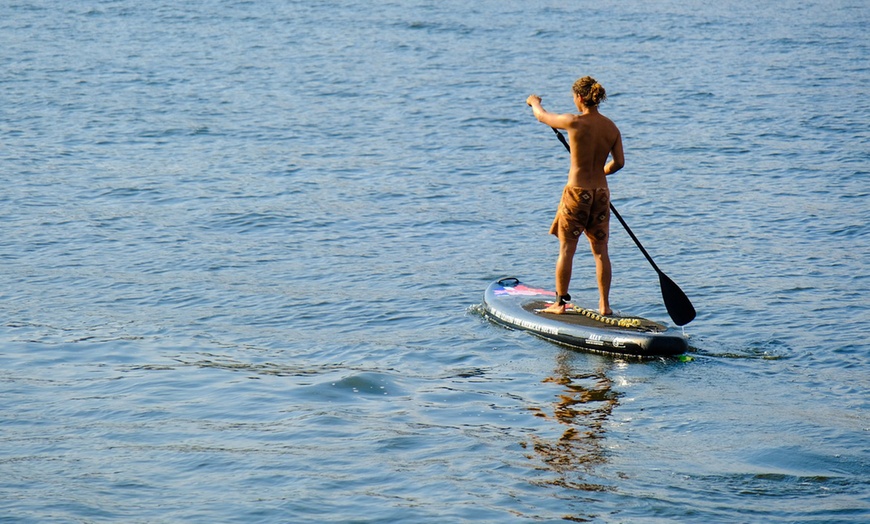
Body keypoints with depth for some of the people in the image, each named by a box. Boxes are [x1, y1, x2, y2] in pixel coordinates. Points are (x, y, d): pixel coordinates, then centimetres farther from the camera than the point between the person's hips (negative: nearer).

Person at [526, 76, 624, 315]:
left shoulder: (575, 123, -14)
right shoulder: (611, 128, 0)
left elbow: (542, 116, 2)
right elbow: (619, 162, 4)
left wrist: (535, 102, 25)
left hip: (576, 191, -4)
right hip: (601, 193, 5)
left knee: (566, 250, 5)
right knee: (600, 251, 10)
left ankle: (560, 302, 10)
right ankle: (604, 304, 12)